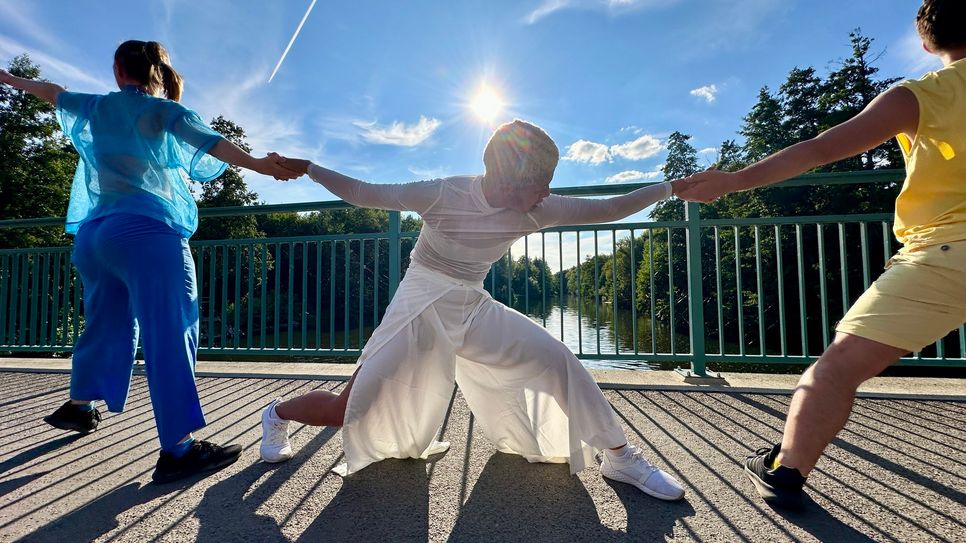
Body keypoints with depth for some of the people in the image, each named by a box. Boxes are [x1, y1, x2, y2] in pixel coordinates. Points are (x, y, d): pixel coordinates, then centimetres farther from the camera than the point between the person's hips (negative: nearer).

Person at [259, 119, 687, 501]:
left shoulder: (536, 212, -9)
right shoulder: (444, 194, -20)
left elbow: (608, 209, -3)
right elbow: (363, 194, -9)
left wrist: (674, 186, 0)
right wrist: (307, 168, -11)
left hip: (475, 309, 4)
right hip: (422, 306, -4)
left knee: (558, 360, -10)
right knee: (347, 411, -3)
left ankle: (619, 456, 7)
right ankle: (276, 414, 31)